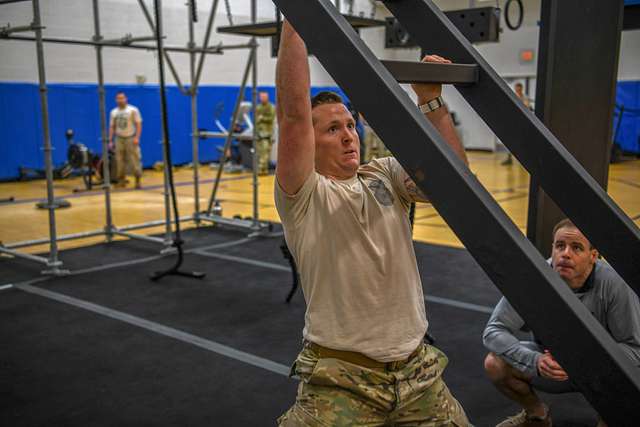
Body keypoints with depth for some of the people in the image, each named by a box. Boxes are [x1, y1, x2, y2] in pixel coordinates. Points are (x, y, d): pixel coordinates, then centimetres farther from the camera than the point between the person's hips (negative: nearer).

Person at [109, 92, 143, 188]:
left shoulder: (133, 110, -3)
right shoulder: (114, 112, 9)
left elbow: (138, 124, -6)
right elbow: (112, 127, 12)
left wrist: (137, 137, -15)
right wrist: (110, 141, 6)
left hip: (131, 138, -4)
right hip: (119, 139, 4)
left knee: (135, 160, -6)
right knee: (120, 161, 4)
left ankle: (138, 181, 1)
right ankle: (121, 180, 13)